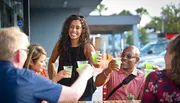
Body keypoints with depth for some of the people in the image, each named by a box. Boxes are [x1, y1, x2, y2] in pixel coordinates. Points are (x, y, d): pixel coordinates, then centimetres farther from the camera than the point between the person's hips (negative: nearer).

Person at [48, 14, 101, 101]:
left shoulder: (87, 46, -12)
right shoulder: (60, 43, -5)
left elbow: (96, 63, -29)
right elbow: (51, 61, 10)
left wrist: (97, 63, -51)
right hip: (64, 88, 2)